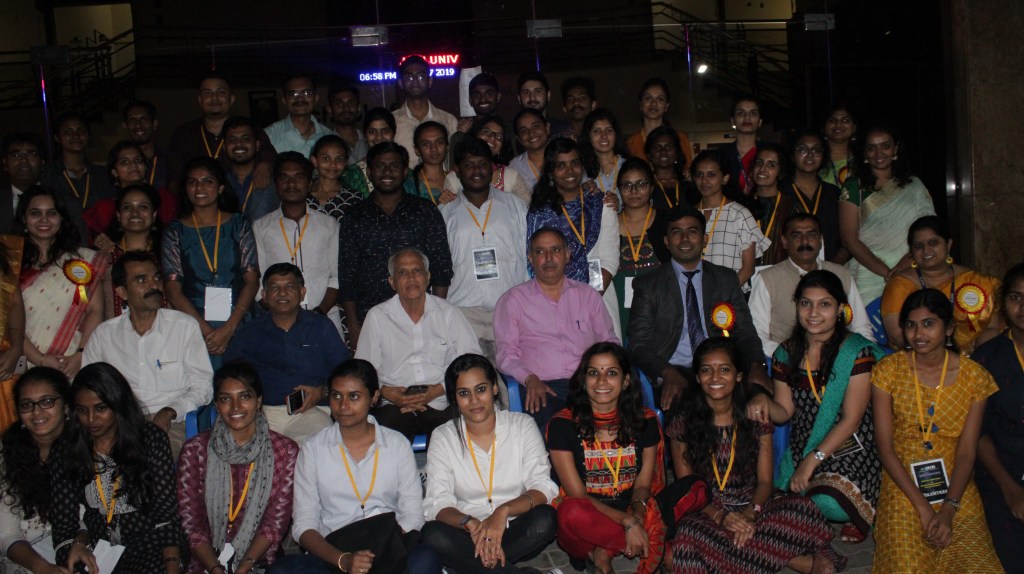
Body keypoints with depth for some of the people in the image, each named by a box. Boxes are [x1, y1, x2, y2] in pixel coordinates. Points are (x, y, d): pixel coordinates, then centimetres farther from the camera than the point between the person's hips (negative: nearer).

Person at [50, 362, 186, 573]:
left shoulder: (151, 439, 0)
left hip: (148, 546, -2)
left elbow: (166, 512, -6)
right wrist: (78, 543, -16)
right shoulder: (67, 451, 7)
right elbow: (64, 520, 7)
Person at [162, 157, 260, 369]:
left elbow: (252, 281, 3)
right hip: (193, 327, 0)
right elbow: (173, 290, 2)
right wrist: (206, 331, -10)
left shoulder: (238, 225, 10)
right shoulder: (176, 231, 10)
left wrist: (228, 328, -9)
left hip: (238, 326, 0)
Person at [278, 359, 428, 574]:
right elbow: (304, 526, 1)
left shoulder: (397, 444, 9)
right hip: (332, 554, 1)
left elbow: (412, 515, 3)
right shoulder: (313, 449, 7)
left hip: (389, 553, -1)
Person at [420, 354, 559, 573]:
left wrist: (503, 511, -29)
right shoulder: (443, 437, 0)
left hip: (515, 531, 0)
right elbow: (437, 503, -10)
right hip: (468, 534, 0)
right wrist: (470, 523, -31)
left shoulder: (522, 426, 0)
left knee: (545, 519, -31)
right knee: (433, 534, -31)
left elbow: (543, 488, -10)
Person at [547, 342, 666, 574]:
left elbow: (643, 485, 5)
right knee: (572, 512, -38)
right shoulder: (562, 424, -5)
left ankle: (603, 552, -10)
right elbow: (577, 495, -10)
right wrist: (628, 522, -22)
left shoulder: (645, 422, 5)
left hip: (632, 517, 3)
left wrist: (637, 516, -19)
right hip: (585, 521, -2)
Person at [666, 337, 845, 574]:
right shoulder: (683, 424, 1)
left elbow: (765, 481, 1)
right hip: (706, 512, 0)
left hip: (752, 507, 0)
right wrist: (721, 516, -19)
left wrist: (749, 514, -20)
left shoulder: (755, 417, 4)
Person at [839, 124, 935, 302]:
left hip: (910, 277, 2)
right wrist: (886, 273, -11)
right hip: (868, 278, -2)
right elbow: (849, 238, -2)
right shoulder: (853, 187, 7)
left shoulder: (914, 186, 15)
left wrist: (908, 261, -13)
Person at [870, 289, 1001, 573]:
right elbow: (885, 447, -5)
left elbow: (967, 452, -3)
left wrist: (948, 510, -16)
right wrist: (923, 507, -13)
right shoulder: (888, 370, -2)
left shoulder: (974, 376, 0)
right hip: (903, 486, -1)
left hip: (956, 488, 1)